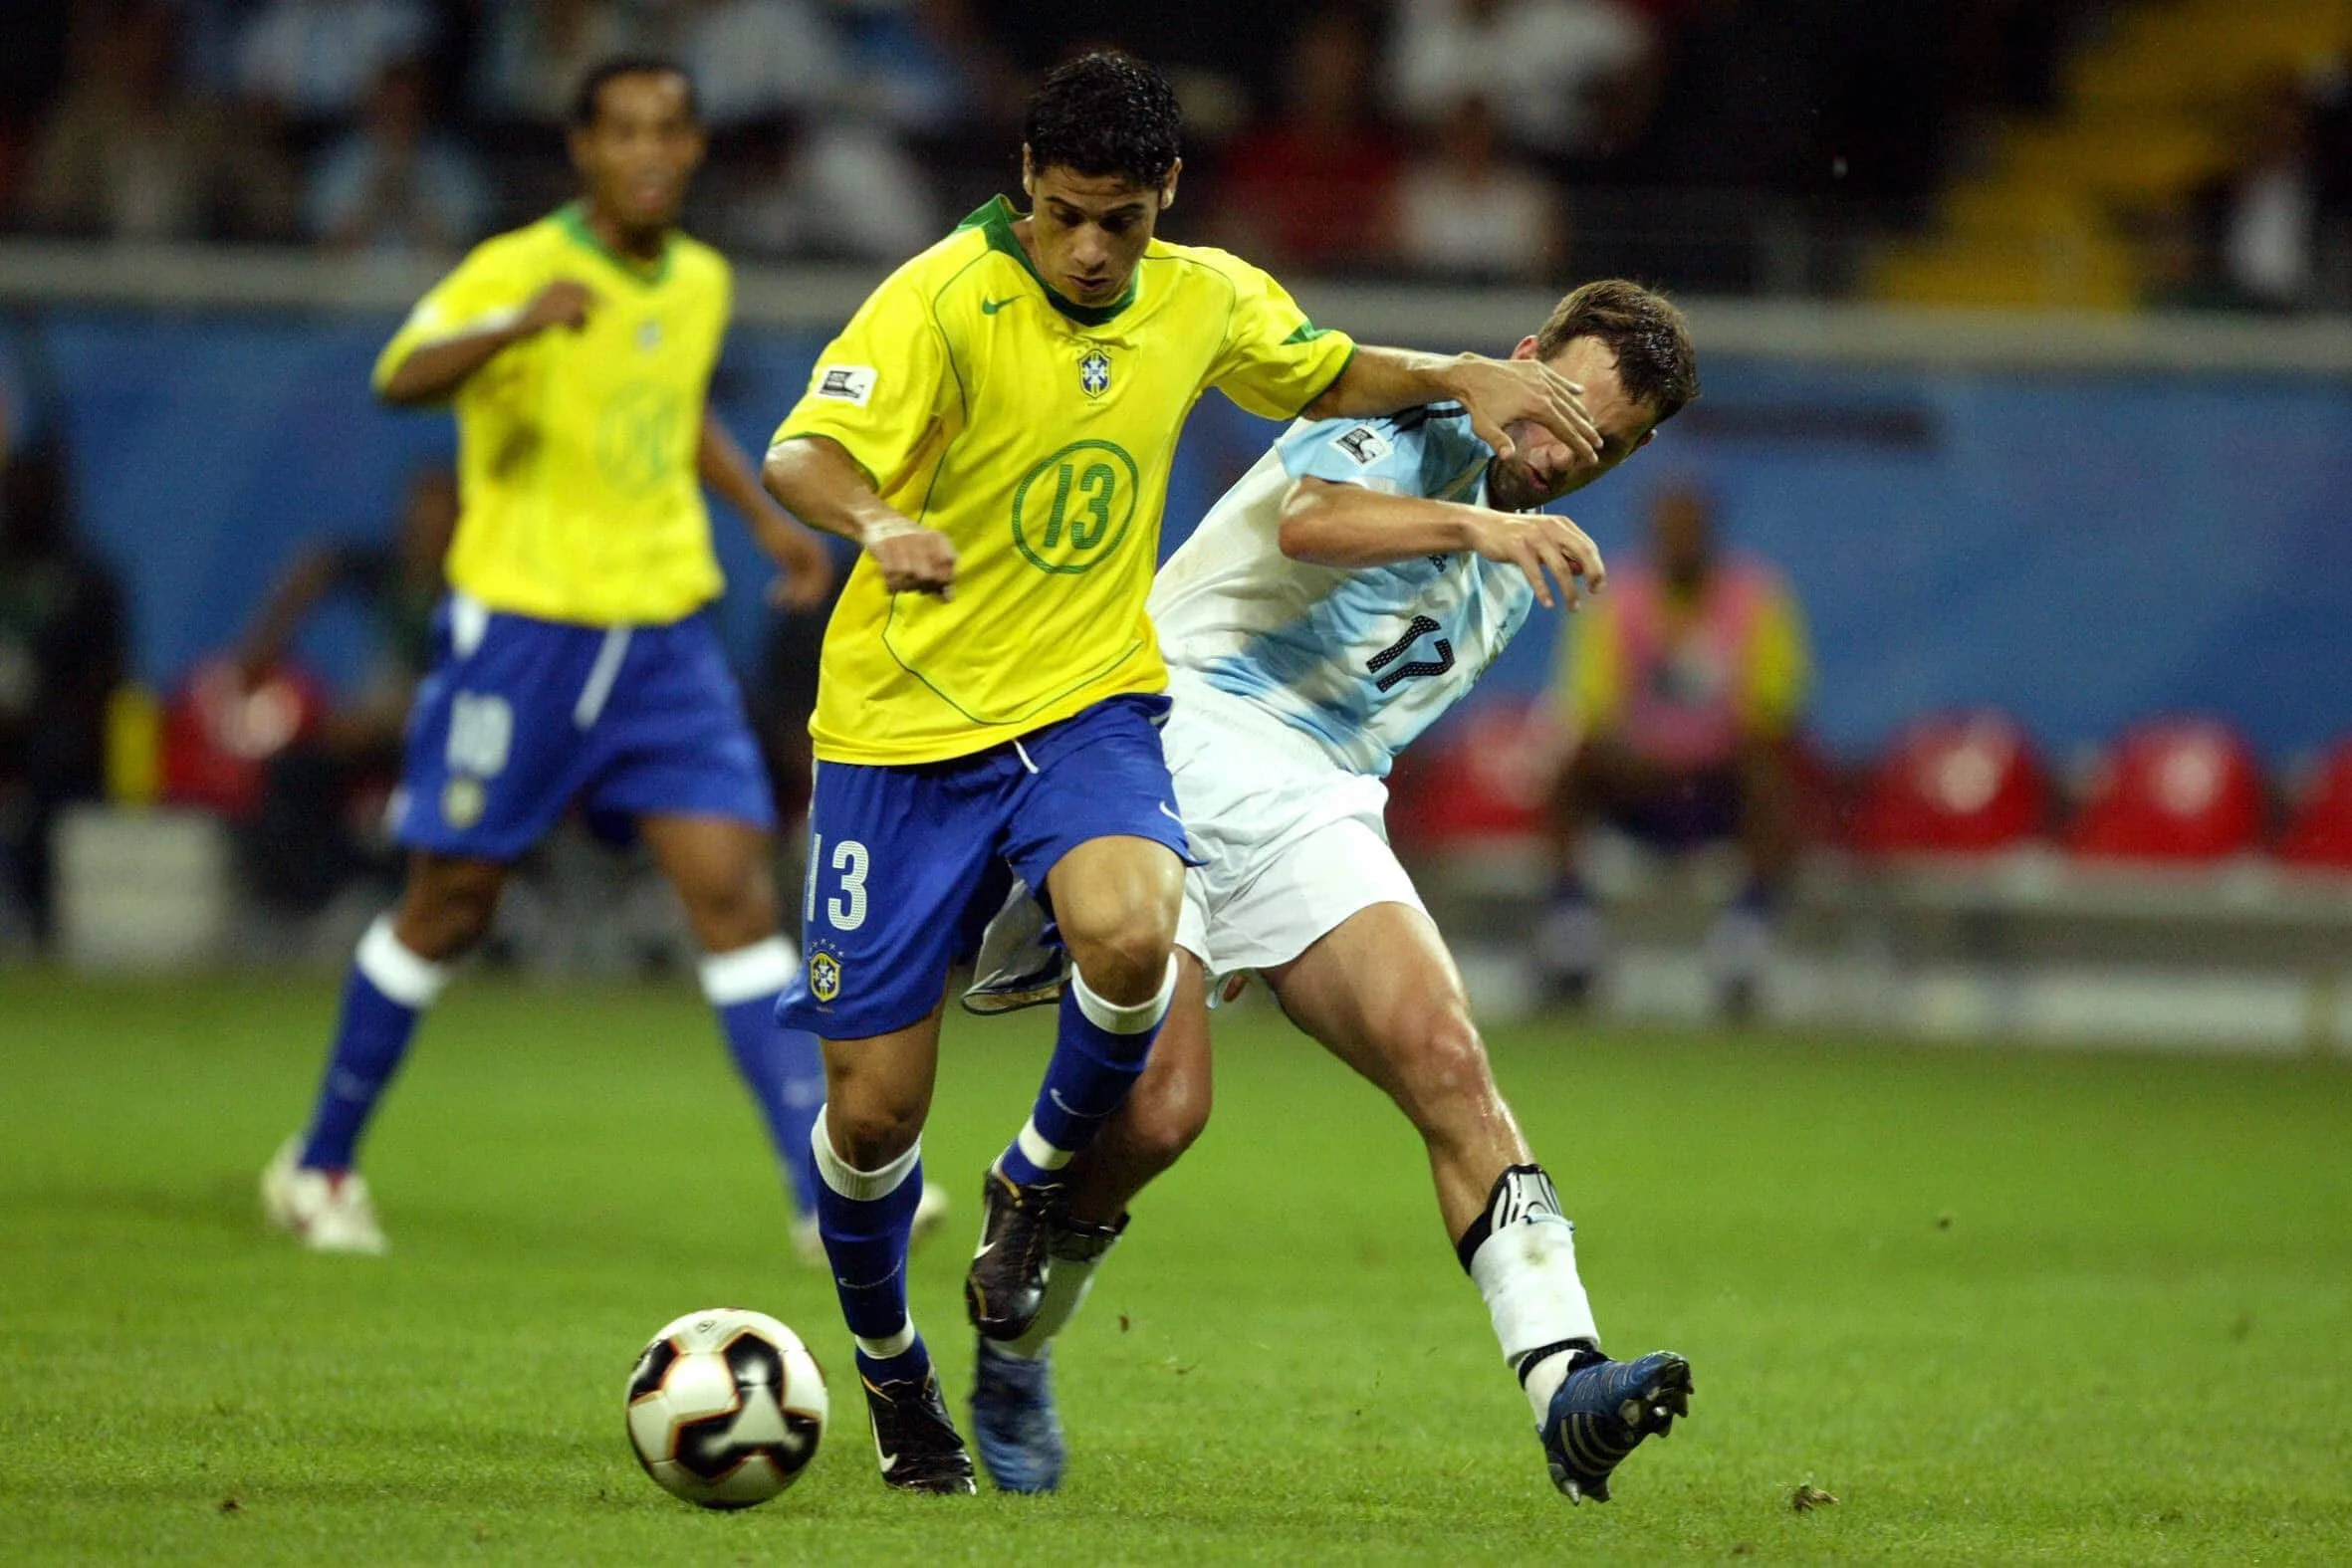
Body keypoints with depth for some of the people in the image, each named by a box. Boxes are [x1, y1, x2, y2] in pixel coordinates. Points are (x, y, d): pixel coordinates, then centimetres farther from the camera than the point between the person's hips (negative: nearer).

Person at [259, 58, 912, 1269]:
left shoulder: (700, 282, 8)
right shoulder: (517, 268, -12)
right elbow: (403, 377, -31)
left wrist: (766, 520, 18)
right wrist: (522, 324, -50)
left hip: (664, 633, 4)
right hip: (521, 624, -4)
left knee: (733, 887, -8)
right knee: (450, 906, 4)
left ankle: (828, 1189, -11)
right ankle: (319, 1165, 23)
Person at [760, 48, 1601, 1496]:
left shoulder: (1204, 300, 2)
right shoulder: (944, 300, -15)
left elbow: (1324, 375, 23)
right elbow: (804, 453, -29)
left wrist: (1461, 377, 5)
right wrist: (880, 521, -51)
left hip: (1089, 710, 2)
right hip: (905, 726, -2)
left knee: (1129, 934, -32)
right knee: (873, 1113, -2)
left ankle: (1040, 1182, 0)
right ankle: (889, 1366, 30)